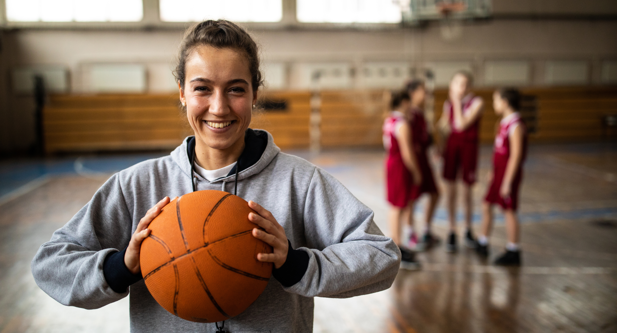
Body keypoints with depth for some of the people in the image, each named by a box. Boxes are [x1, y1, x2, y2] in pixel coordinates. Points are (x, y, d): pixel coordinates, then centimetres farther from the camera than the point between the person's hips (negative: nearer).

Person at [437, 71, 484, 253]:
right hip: (452, 144, 3)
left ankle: (468, 230, 25)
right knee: (450, 188, 2)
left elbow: (462, 124, -20)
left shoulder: (476, 103, -9)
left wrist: (457, 102, -16)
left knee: (467, 189, 6)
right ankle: (452, 232, 14)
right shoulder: (449, 103, 3)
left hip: (468, 146, -3)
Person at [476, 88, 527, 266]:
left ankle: (513, 252, 10)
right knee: (487, 205, 14)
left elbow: (516, 155, -22)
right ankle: (482, 244, 28)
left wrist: (507, 181, -22)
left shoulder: (516, 124, -19)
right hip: (499, 171, 9)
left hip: (509, 173, -9)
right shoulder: (504, 122, 10)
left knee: (509, 210, -1)